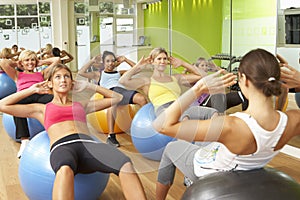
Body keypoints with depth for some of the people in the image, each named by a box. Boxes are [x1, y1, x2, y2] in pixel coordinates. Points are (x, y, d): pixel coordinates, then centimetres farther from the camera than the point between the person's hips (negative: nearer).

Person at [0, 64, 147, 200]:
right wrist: (32, 90, 32)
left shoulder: (82, 105, 34)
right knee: (65, 170, -45)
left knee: (125, 165, -34)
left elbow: (116, 98, 41)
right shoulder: (42, 109, 29)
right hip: (61, 147, -2)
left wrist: (88, 86, 39)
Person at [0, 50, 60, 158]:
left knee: (53, 98, -38)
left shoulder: (41, 74, 37)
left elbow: (56, 59, 36)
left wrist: (41, 62, 41)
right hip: (24, 97, -1)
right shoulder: (17, 75, 34)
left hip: (39, 96, 1)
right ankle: (24, 140, -48)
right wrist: (16, 64, 35)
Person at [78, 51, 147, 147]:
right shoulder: (99, 74, 30)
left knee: (142, 98, -31)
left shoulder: (119, 73, 37)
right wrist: (92, 61, 25)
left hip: (123, 90, 3)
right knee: (112, 103, -44)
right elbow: (81, 72, 19)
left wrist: (125, 60, 33)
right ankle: (111, 136, -47)